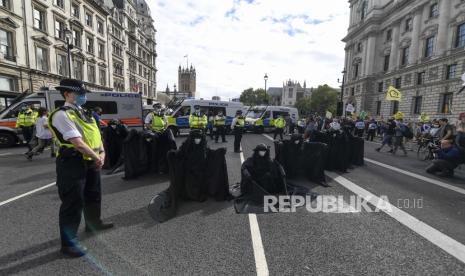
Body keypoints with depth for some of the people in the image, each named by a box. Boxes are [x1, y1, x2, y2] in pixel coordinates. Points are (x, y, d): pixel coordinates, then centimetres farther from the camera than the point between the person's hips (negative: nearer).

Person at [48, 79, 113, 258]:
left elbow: (96, 134, 11)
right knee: (73, 202, 0)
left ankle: (93, 223, 45)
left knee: (93, 195, 23)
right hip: (73, 163, -9)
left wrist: (102, 153, -4)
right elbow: (78, 143, -23)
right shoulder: (62, 115, -15)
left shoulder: (83, 114, 13)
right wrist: (97, 158, -15)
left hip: (91, 162, 9)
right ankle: (68, 243, 16)